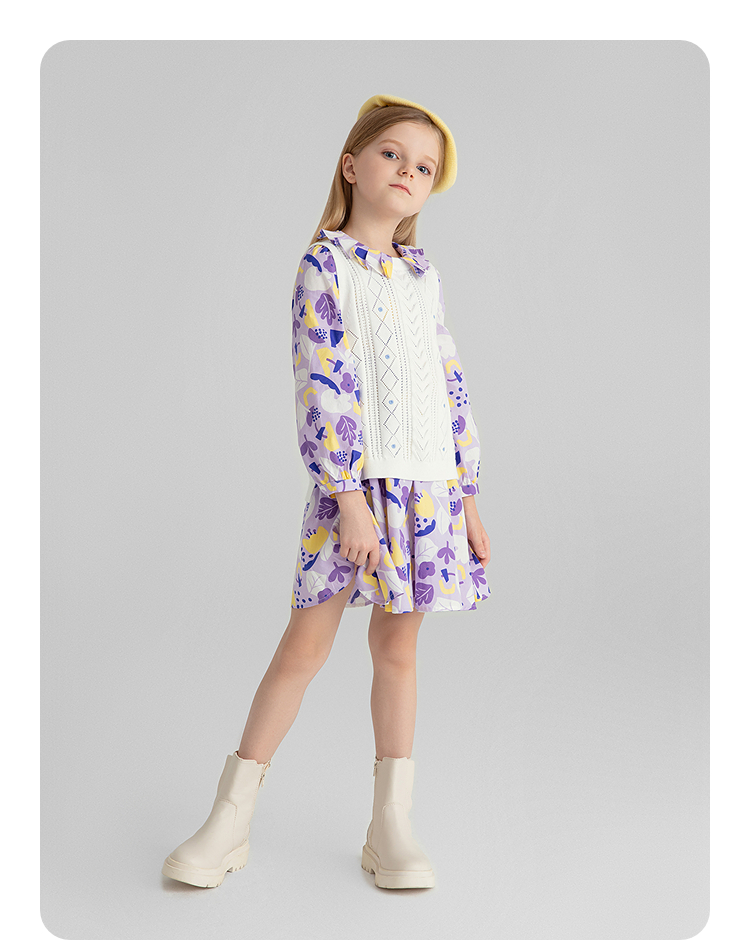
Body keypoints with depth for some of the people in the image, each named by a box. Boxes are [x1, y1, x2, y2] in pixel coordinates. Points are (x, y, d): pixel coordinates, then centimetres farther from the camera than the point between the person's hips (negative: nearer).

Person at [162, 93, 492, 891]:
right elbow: (323, 387, -11)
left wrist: (469, 495, 10)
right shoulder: (324, 265, -2)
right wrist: (349, 495, -17)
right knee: (305, 643, -2)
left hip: (430, 484, 5)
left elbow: (452, 384, 14)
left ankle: (391, 828, 21)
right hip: (352, 482, -5)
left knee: (397, 649, 10)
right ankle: (229, 823, 13)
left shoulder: (424, 275, 14)